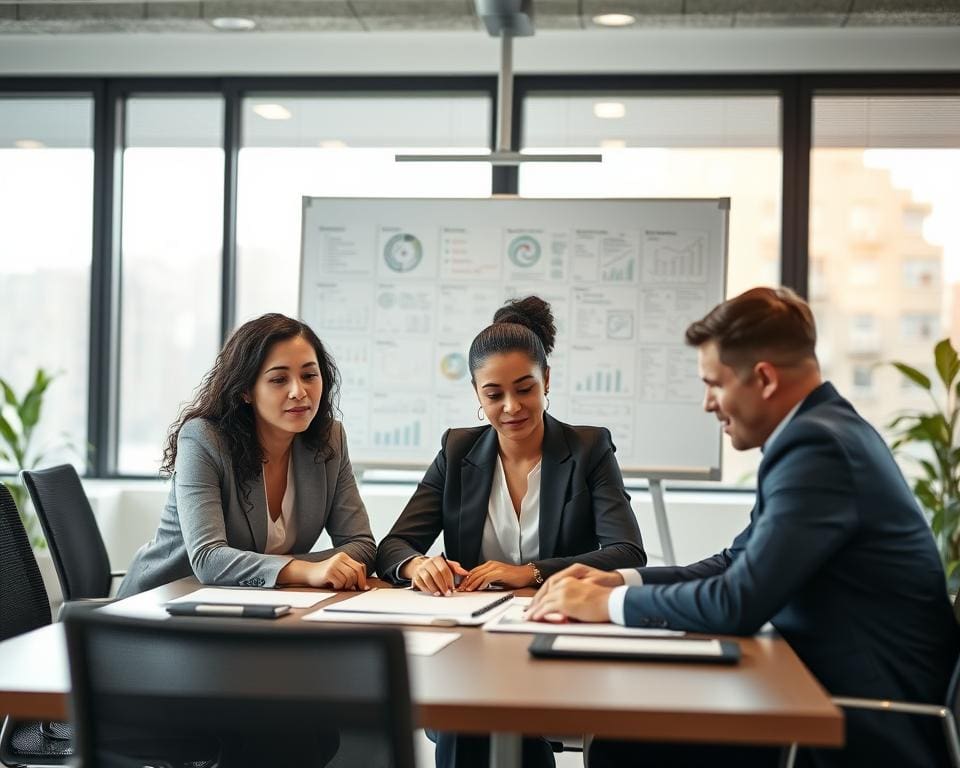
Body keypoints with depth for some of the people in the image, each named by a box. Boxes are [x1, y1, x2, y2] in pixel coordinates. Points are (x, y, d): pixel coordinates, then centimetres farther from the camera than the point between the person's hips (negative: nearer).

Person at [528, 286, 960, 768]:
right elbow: (740, 563, 15)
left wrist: (610, 603, -11)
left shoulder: (817, 446, -21)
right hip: (839, 694, 9)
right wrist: (620, 580, 4)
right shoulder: (822, 429, 10)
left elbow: (738, 603, -25)